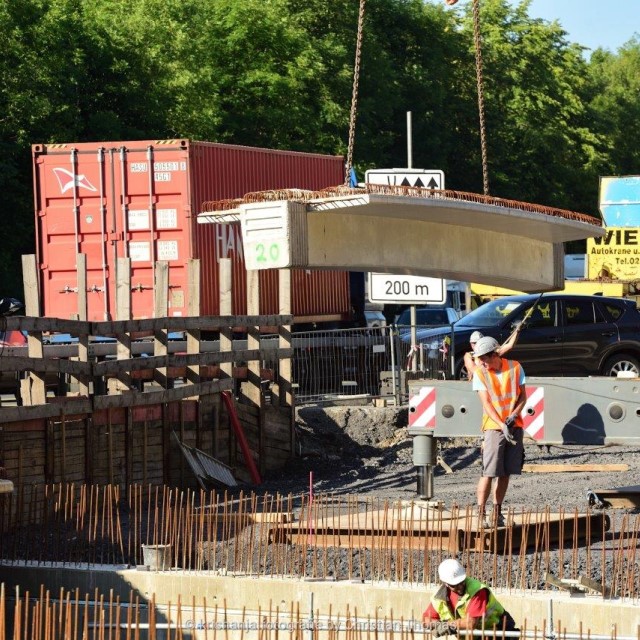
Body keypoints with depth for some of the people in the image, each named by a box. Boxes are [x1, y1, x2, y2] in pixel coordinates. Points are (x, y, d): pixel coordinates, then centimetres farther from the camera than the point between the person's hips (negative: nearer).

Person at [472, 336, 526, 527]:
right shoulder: (479, 373, -3)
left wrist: (513, 416, -11)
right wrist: (502, 425, -18)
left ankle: (497, 512, 14)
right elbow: (486, 403, -8)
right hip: (493, 427, -2)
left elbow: (523, 396, 6)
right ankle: (481, 513, -7)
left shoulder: (515, 368, 2)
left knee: (506, 473, 5)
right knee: (488, 472, -10)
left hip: (515, 427, 2)